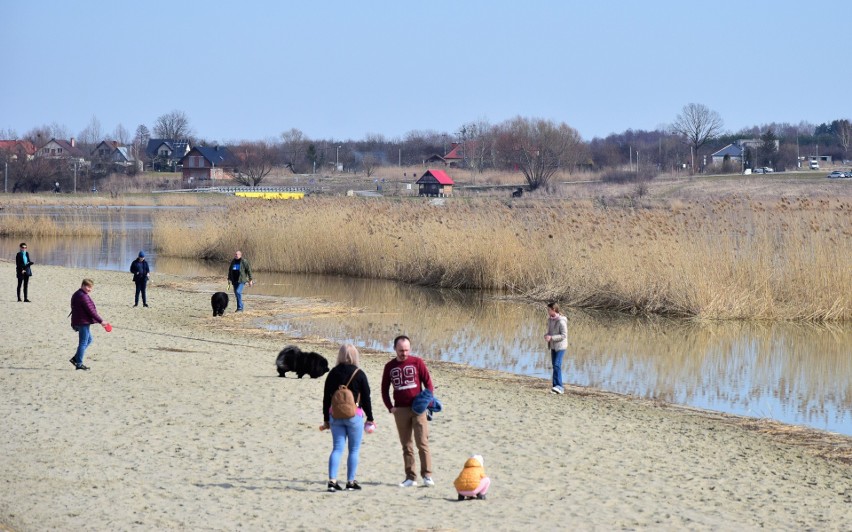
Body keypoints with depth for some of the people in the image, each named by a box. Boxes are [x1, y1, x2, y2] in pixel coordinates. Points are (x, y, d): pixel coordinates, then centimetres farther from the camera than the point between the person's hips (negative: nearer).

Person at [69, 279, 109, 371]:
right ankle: (79, 363, 3)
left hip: (77, 322, 10)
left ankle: (75, 358, 17)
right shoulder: (83, 297, -18)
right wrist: (100, 321, -15)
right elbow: (91, 311, -20)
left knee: (89, 340, 19)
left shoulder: (77, 295, 14)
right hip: (83, 322, -10)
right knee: (83, 342, -2)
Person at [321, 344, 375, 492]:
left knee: (337, 448, 5)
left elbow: (326, 398, 7)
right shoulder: (359, 374, -6)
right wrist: (370, 418, 4)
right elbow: (366, 398, -4)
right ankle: (351, 482, 7)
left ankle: (332, 481, -5)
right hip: (354, 416, -3)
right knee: (354, 450, 6)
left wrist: (326, 419, 14)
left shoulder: (332, 373, 3)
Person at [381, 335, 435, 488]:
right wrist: (390, 407, 3)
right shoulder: (390, 366, 9)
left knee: (422, 443, -8)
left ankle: (427, 476, -5)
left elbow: (428, 382, 3)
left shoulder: (417, 362, 2)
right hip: (400, 410, 3)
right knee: (406, 445, 5)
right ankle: (410, 477, 9)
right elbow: (384, 389, 14)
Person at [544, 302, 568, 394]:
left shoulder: (561, 321, -18)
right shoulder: (550, 319, 6)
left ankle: (559, 386, -19)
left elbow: (564, 335, -19)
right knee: (555, 366, 7)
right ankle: (559, 387, 10)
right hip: (553, 346, 8)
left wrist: (551, 338, -24)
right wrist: (546, 336, -6)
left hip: (560, 346, -8)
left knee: (557, 365, -17)